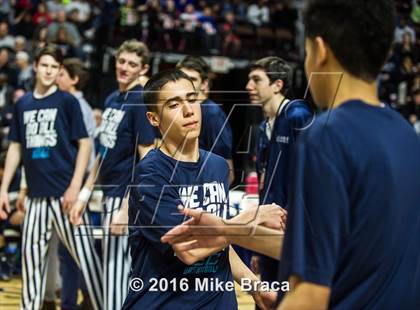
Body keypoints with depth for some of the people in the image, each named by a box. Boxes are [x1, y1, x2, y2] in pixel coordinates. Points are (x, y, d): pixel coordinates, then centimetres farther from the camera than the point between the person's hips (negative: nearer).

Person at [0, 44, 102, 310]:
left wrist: (75, 187, -13)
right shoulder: (23, 104, 11)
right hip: (36, 194, 5)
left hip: (64, 193, -5)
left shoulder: (67, 101, -2)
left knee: (84, 254, -5)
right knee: (32, 254, 10)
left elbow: (85, 144, -4)